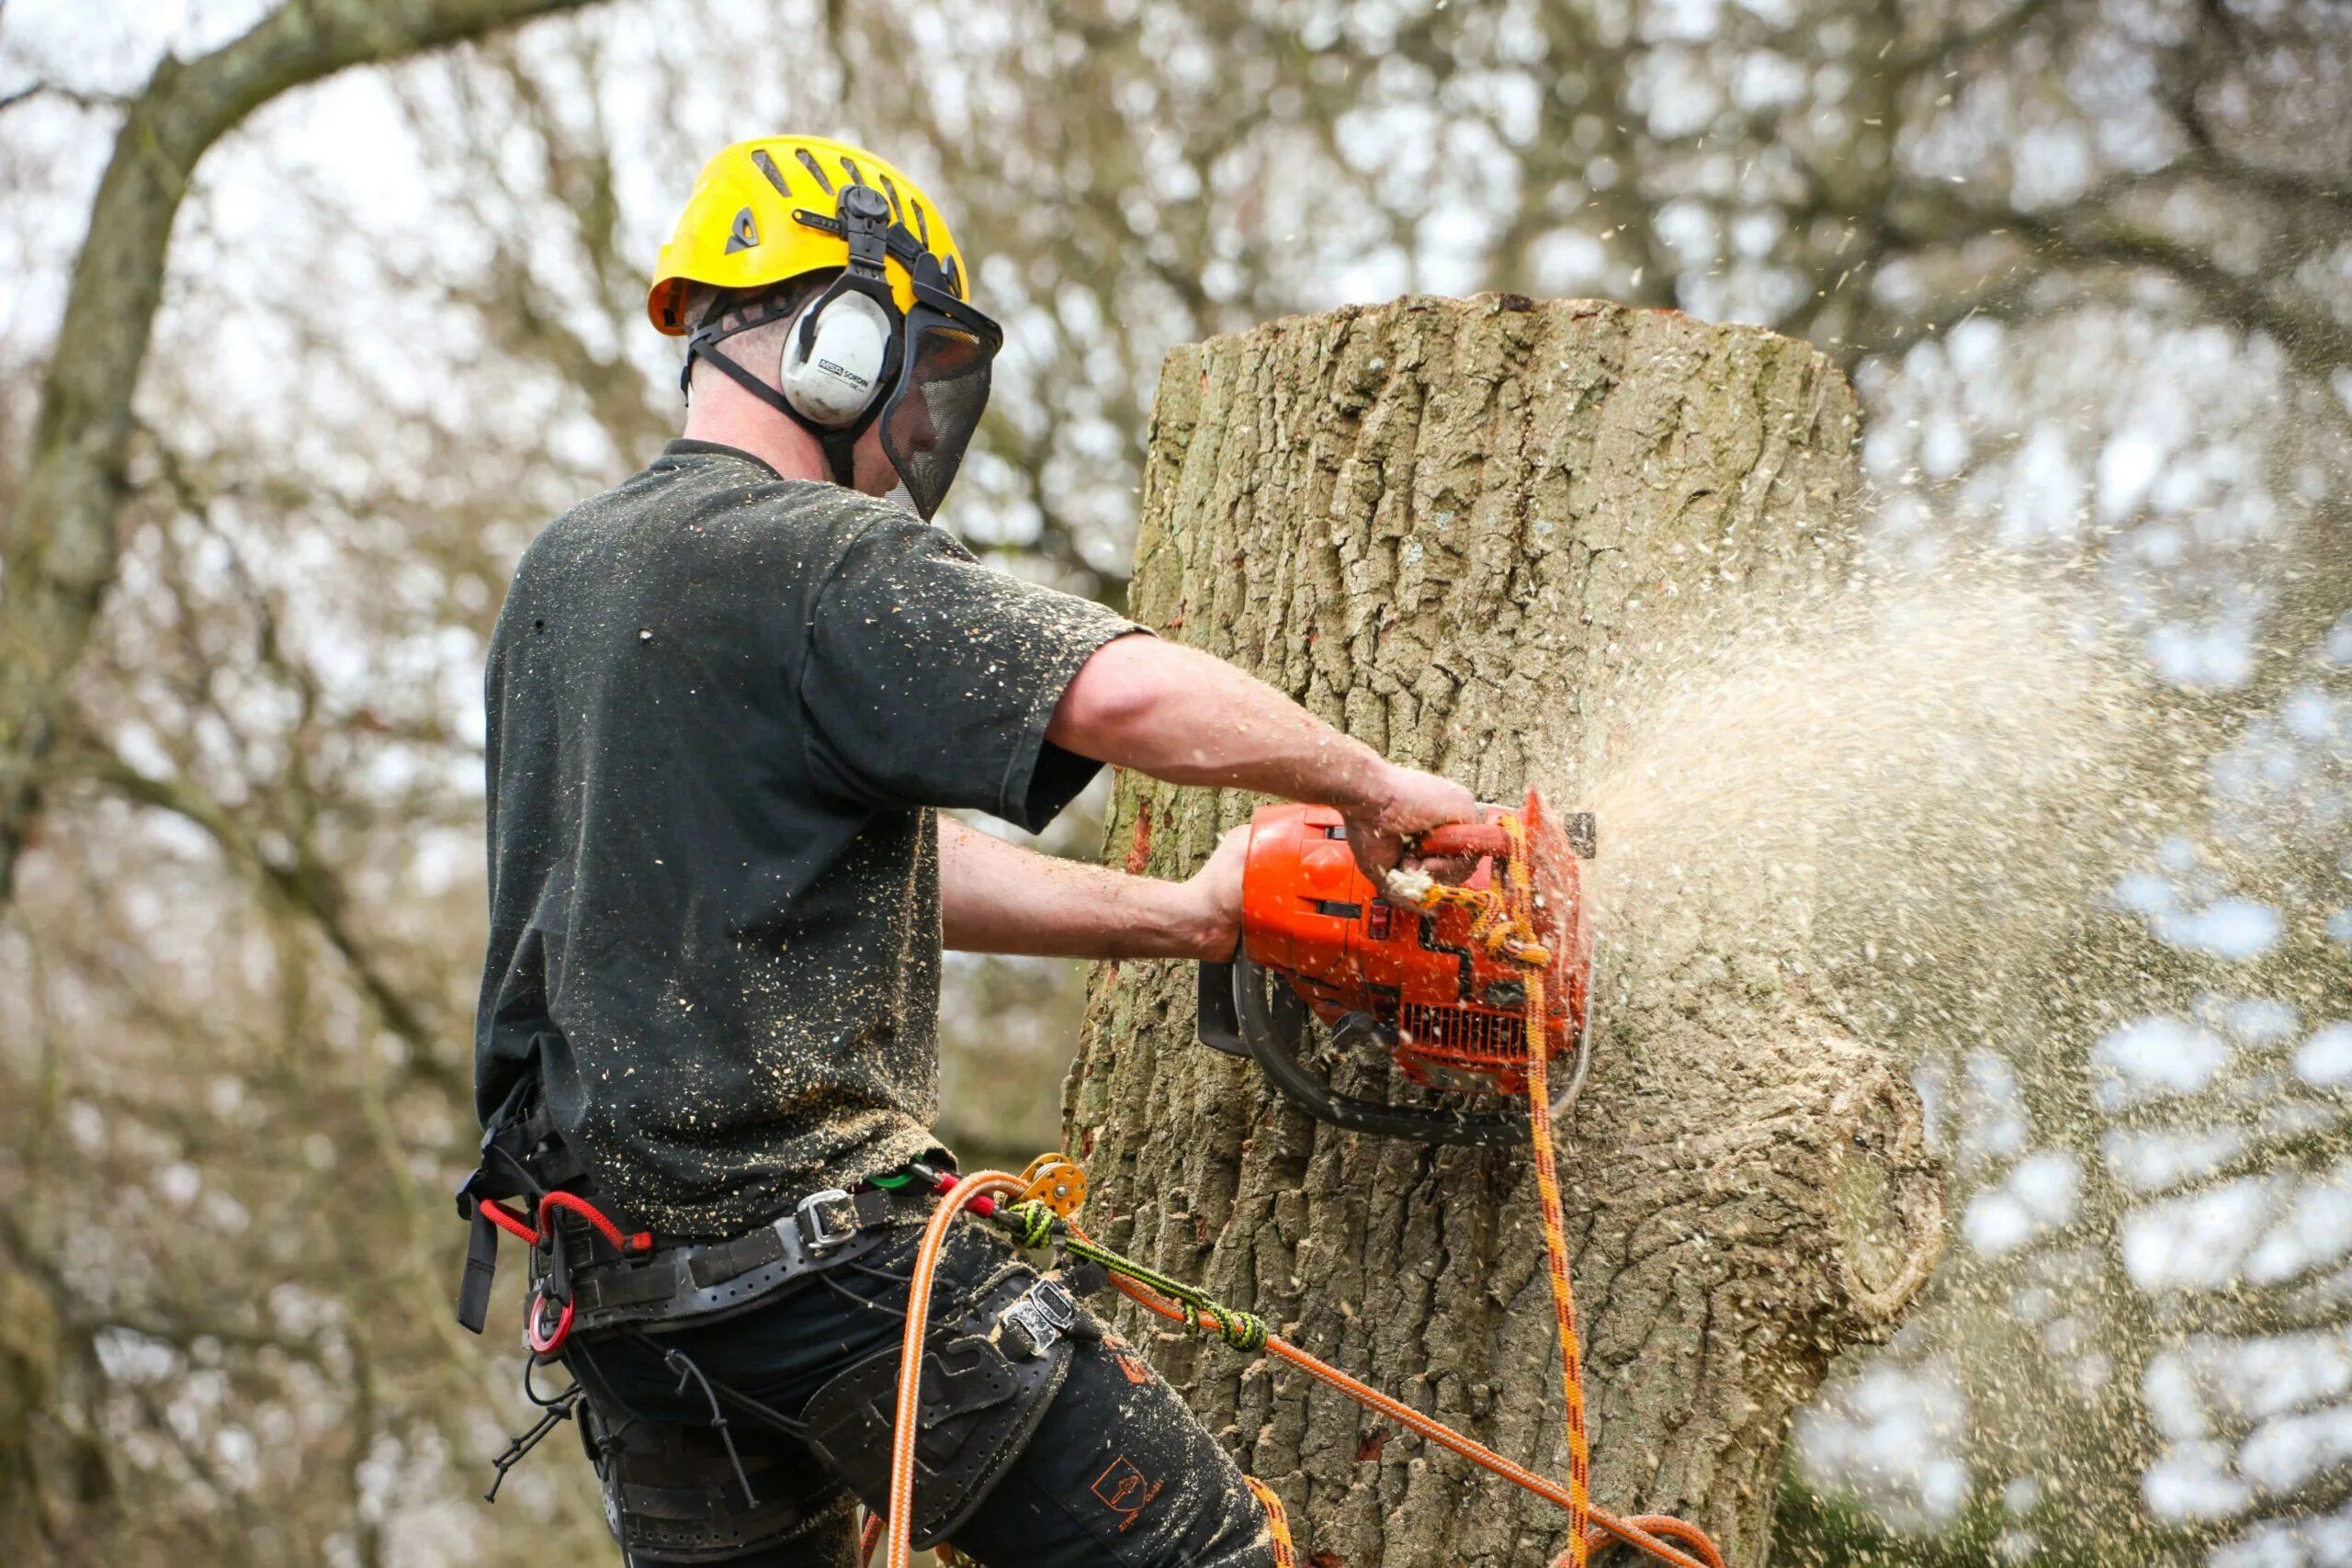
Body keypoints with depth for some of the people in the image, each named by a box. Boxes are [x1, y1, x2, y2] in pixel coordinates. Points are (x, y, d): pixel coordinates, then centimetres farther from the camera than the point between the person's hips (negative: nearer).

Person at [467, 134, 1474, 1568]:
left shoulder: (568, 571, 16)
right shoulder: (820, 554, -12)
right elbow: (1131, 696, -28)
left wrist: (1180, 918, 20)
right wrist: (1370, 786, -9)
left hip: (610, 1271, 9)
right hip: (808, 1229, -9)